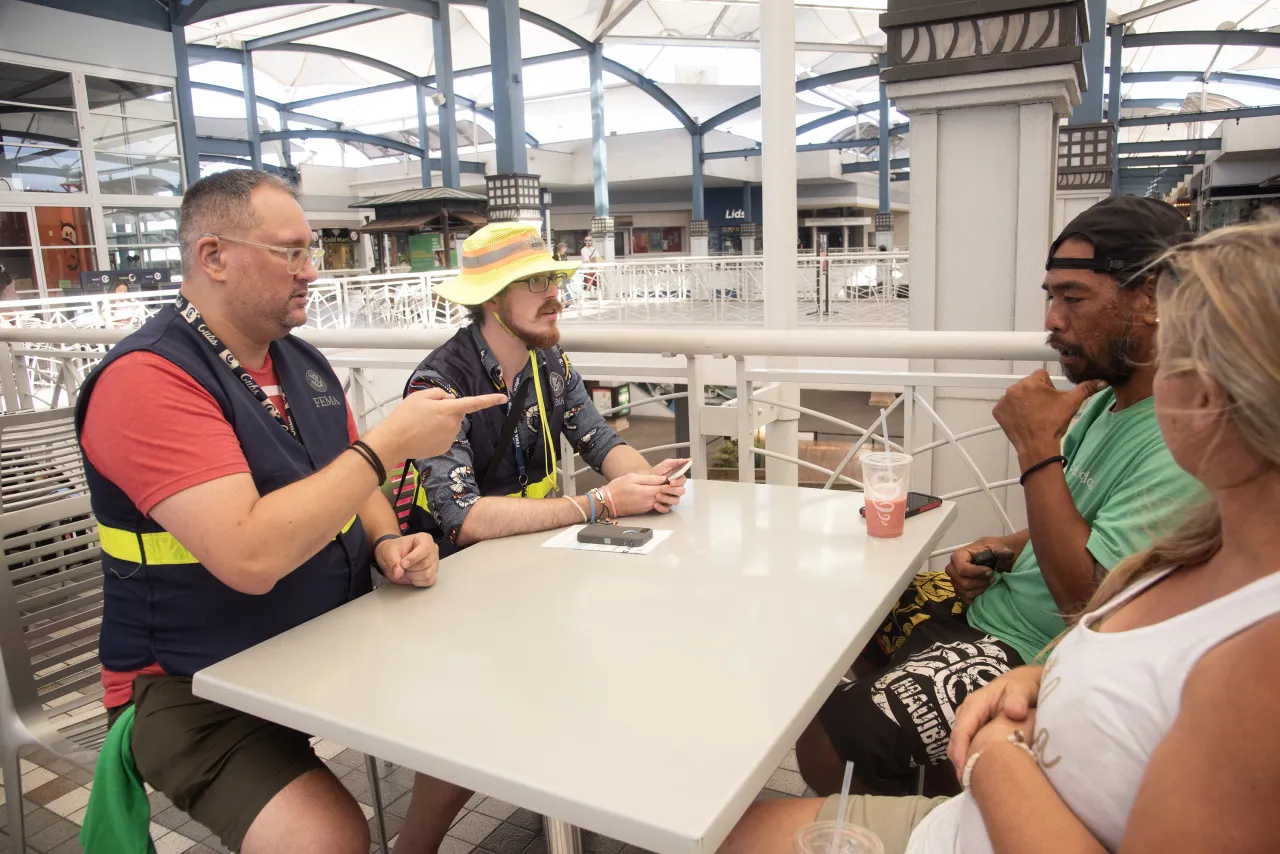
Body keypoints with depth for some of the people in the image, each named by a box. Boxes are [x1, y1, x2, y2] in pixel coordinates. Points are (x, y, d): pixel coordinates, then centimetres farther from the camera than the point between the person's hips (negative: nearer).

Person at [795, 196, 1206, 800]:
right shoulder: (1108, 398, 5)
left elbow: (1086, 598, -28)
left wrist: (1036, 448, -25)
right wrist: (1006, 549, 1)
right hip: (998, 594, 10)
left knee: (826, 741, -19)